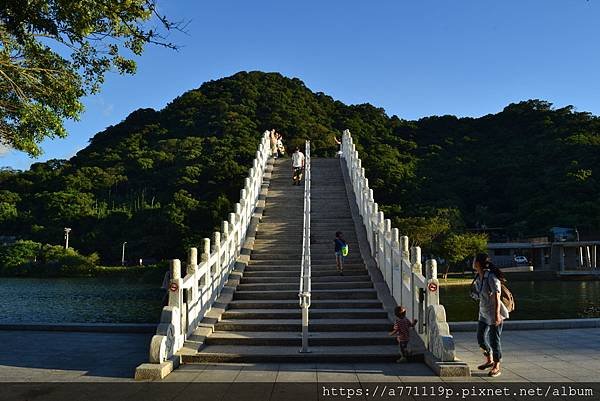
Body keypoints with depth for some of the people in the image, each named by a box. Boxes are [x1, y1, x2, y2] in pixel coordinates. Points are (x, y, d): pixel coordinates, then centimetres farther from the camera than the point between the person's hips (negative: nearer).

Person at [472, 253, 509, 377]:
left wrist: (497, 314, -27)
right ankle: (489, 360, 33)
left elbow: (497, 297, -24)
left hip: (494, 314, -8)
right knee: (481, 338, 13)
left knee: (494, 340, 2)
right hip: (484, 313, 8)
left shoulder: (491, 277, -21)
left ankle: (496, 367, 15)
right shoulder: (478, 277, 4)